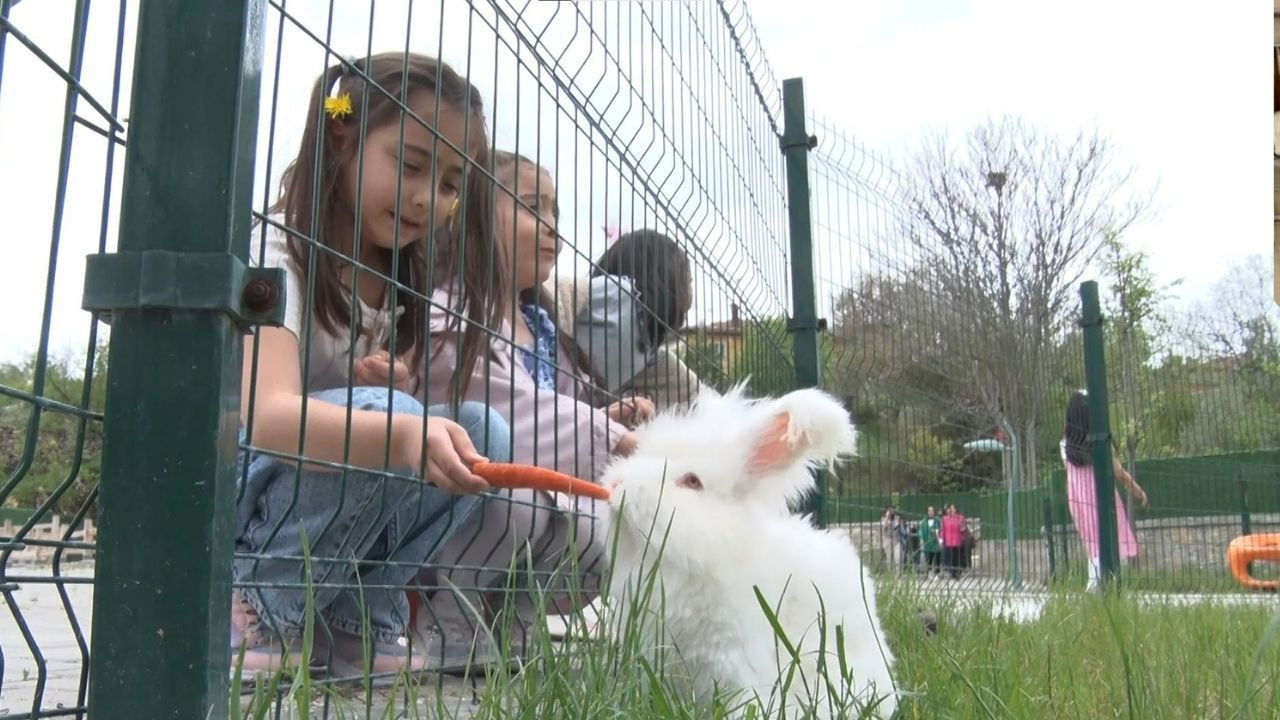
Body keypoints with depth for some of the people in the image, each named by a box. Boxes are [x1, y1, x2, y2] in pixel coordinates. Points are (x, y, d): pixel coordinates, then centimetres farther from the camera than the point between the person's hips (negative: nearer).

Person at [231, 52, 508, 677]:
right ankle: (254, 612, -16)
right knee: (384, 417, -30)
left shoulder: (404, 285, 5)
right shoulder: (277, 250, -18)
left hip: (321, 486, 7)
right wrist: (403, 432, -52)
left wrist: (394, 386, -14)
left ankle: (360, 621, -9)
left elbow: (409, 421, 9)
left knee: (480, 427, -13)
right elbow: (268, 415, -35)